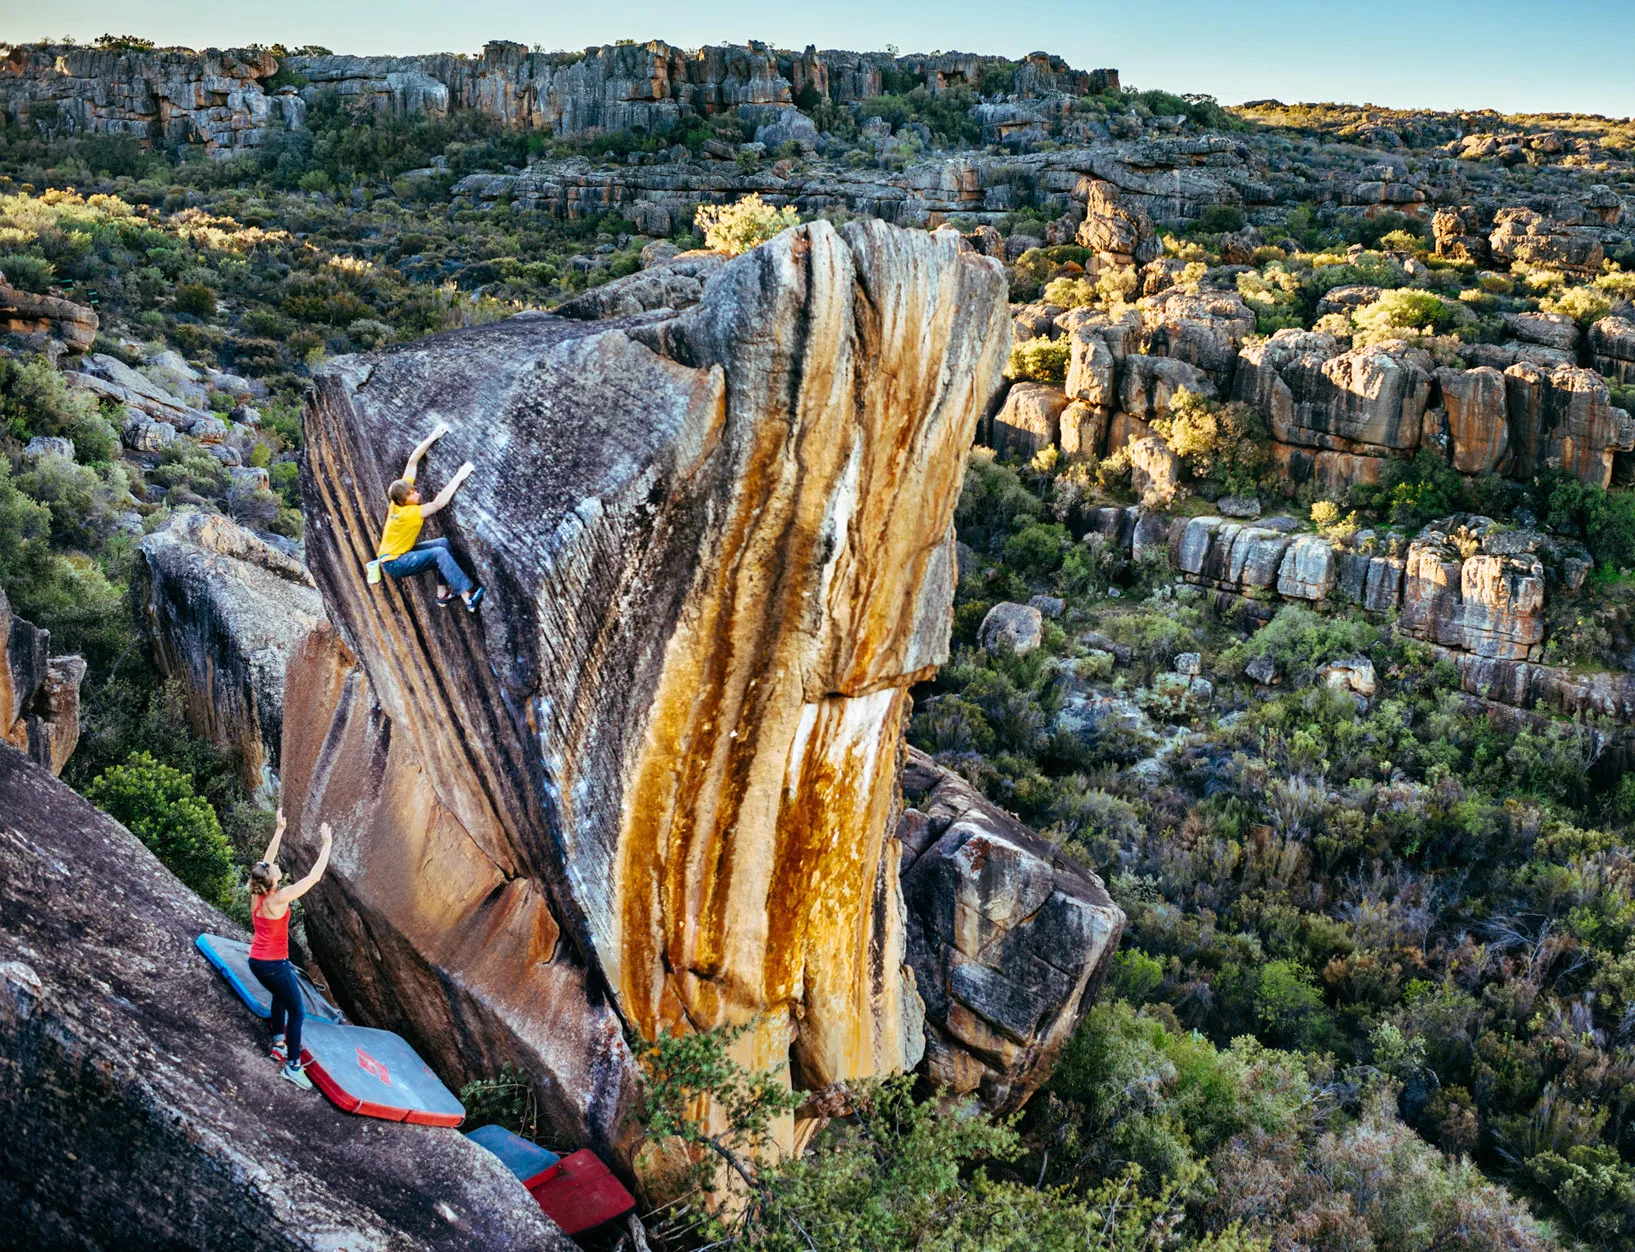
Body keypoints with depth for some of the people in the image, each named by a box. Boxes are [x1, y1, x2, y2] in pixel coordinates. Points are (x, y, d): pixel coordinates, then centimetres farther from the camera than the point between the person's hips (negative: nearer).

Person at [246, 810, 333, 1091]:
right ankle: (292, 1066, 5)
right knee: (297, 1012, 3)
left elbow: (267, 858, 7)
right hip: (274, 964, -8)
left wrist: (280, 828, 11)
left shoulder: (257, 894, -5)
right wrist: (326, 844, -16)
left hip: (256, 960, 8)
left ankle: (279, 1043, 35)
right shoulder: (279, 898, -24)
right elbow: (314, 877, -24)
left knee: (280, 995, 32)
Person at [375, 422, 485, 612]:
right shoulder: (407, 513, -29)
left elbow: (412, 461, -6)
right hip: (394, 563, -10)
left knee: (443, 543, -4)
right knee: (439, 553, -28)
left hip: (401, 552, 10)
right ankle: (468, 598, -37)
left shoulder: (399, 501, -8)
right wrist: (459, 476, -40)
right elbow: (439, 503, -40)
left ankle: (443, 593, -5)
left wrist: (433, 437, -9)